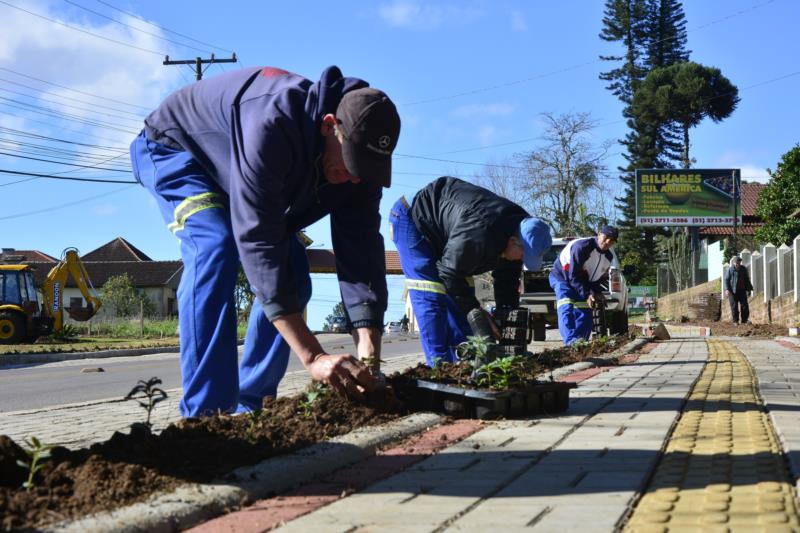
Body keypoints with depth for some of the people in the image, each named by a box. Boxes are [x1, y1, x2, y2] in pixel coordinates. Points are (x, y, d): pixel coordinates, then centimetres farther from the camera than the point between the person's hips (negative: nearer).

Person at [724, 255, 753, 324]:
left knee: (744, 305, 1)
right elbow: (726, 280, -4)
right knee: (734, 306, -2)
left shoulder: (743, 269, 8)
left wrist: (749, 288, 15)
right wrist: (727, 289, -14)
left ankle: (744, 320, 9)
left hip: (742, 290, 4)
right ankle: (735, 321, 5)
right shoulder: (730, 270, -5)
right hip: (733, 291, -4)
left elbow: (747, 279, 18)